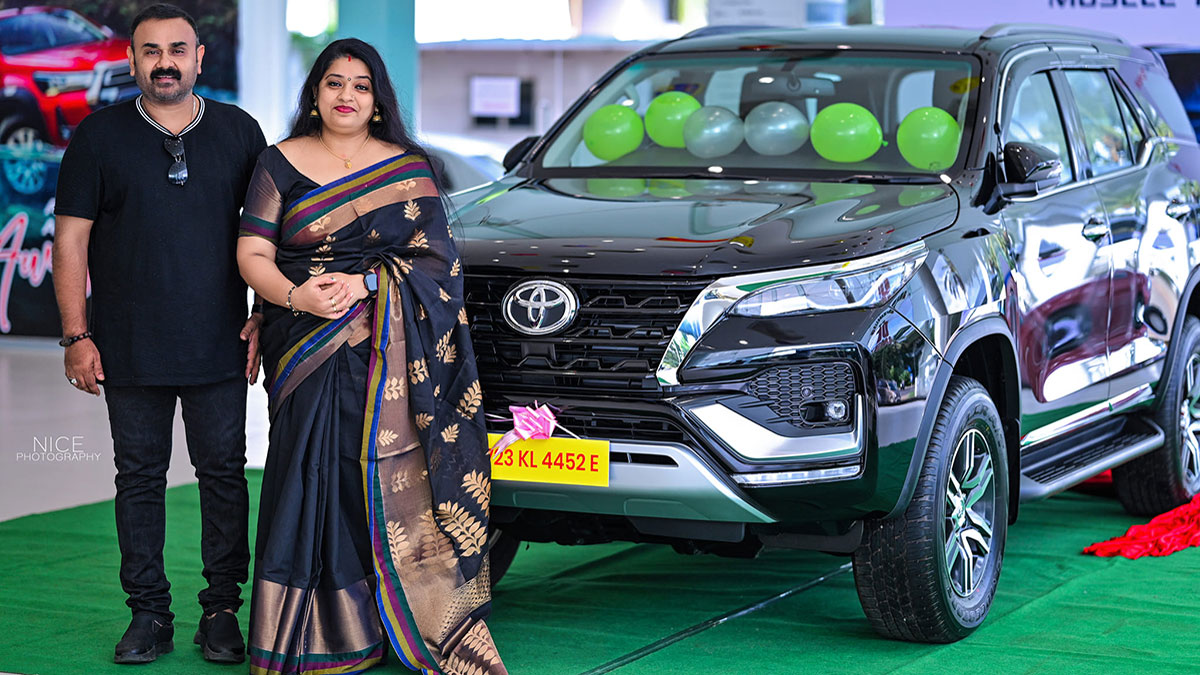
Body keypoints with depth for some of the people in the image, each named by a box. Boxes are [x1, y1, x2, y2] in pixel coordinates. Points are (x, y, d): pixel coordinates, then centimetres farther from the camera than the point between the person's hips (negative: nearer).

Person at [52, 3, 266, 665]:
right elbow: (71, 238, 2)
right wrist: (76, 335, -4)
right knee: (140, 478, 5)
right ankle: (148, 614, 14)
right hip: (129, 353, 0)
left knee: (223, 475, 3)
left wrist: (264, 318, 4)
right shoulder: (100, 135, 3)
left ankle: (222, 611, 12)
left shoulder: (238, 132, 7)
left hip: (220, 349, 1)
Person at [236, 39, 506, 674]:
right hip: (307, 349, 0)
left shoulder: (409, 168, 11)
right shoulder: (281, 163, 11)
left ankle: (414, 622, -7)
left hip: (392, 351, 0)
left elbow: (434, 258, 4)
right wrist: (295, 296, -15)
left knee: (392, 473, -9)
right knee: (315, 474, -9)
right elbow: (252, 254, 5)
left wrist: (362, 284, -11)